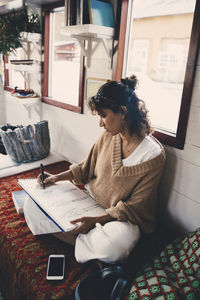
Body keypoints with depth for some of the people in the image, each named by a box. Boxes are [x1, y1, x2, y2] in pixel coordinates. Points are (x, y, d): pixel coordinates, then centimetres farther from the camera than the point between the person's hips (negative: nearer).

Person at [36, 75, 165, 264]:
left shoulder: (153, 155, -21)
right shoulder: (108, 136, -4)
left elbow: (134, 206, -17)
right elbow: (86, 168, 12)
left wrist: (97, 219, -25)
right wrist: (57, 177, 0)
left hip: (121, 217, -5)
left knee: (116, 246, -38)